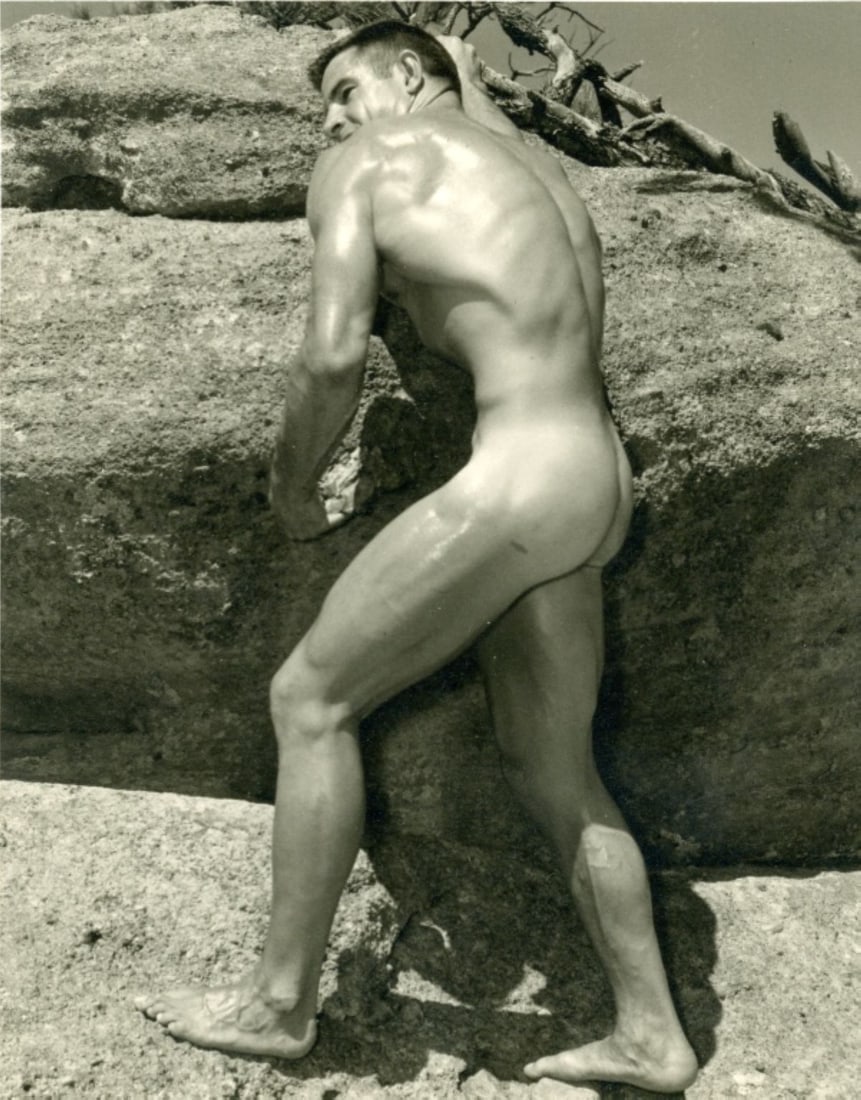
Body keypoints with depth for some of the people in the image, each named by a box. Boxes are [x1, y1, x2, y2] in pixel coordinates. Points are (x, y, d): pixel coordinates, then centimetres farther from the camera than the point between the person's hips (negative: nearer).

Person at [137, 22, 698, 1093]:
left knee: (310, 696, 5)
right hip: (597, 484, 9)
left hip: (517, 481, -8)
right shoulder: (522, 155, 25)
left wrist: (293, 489, 5)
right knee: (554, 773, 16)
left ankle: (279, 999, 15)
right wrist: (471, 83, 57)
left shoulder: (363, 162, 3)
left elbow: (333, 355, -9)